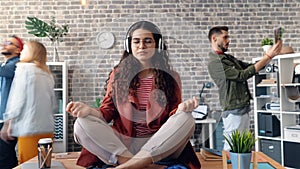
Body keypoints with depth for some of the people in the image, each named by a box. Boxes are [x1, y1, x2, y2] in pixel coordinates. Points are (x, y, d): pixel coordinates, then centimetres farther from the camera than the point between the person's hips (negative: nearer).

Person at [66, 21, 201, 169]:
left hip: (158, 146, 0)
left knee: (186, 120, -27)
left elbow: (173, 116, 2)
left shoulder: (170, 77, 7)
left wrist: (182, 108, -21)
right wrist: (88, 110, -15)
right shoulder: (118, 75, 9)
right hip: (121, 145, 1)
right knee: (82, 124, -21)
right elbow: (107, 112, 6)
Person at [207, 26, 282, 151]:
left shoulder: (229, 58, 16)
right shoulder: (214, 62, -14)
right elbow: (242, 75, -19)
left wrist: (270, 55, 3)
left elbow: (251, 67, 17)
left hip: (244, 110, 9)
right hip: (233, 112, -9)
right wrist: (267, 56, -17)